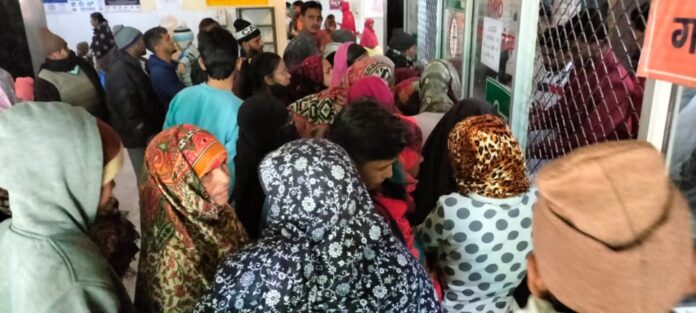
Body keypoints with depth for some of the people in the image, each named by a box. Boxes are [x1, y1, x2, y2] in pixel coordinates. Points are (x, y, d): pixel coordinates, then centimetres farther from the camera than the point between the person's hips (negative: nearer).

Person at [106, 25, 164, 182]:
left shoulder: (131, 66, 11)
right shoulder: (121, 72, -21)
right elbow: (128, 109, -24)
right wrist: (147, 135, -20)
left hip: (145, 133, 9)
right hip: (138, 137, -9)